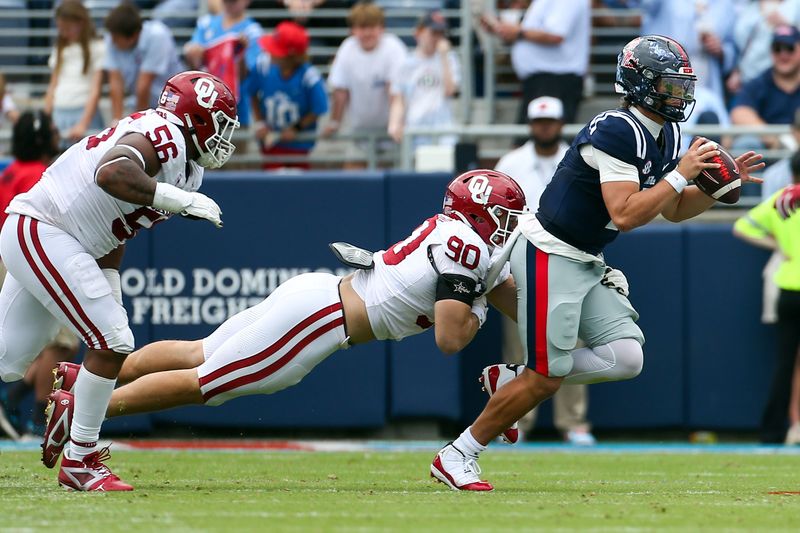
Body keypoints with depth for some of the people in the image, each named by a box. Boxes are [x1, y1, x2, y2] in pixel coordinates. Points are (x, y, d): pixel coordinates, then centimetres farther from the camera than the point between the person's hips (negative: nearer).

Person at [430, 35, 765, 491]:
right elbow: (625, 215, -29)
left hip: (586, 263, 9)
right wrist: (681, 175, -26)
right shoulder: (617, 133, -23)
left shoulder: (667, 136, 7)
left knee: (626, 358, -2)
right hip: (549, 253, -9)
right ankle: (456, 456, 6)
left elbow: (673, 210, 17)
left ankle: (511, 383, 11)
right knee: (546, 378, -7)